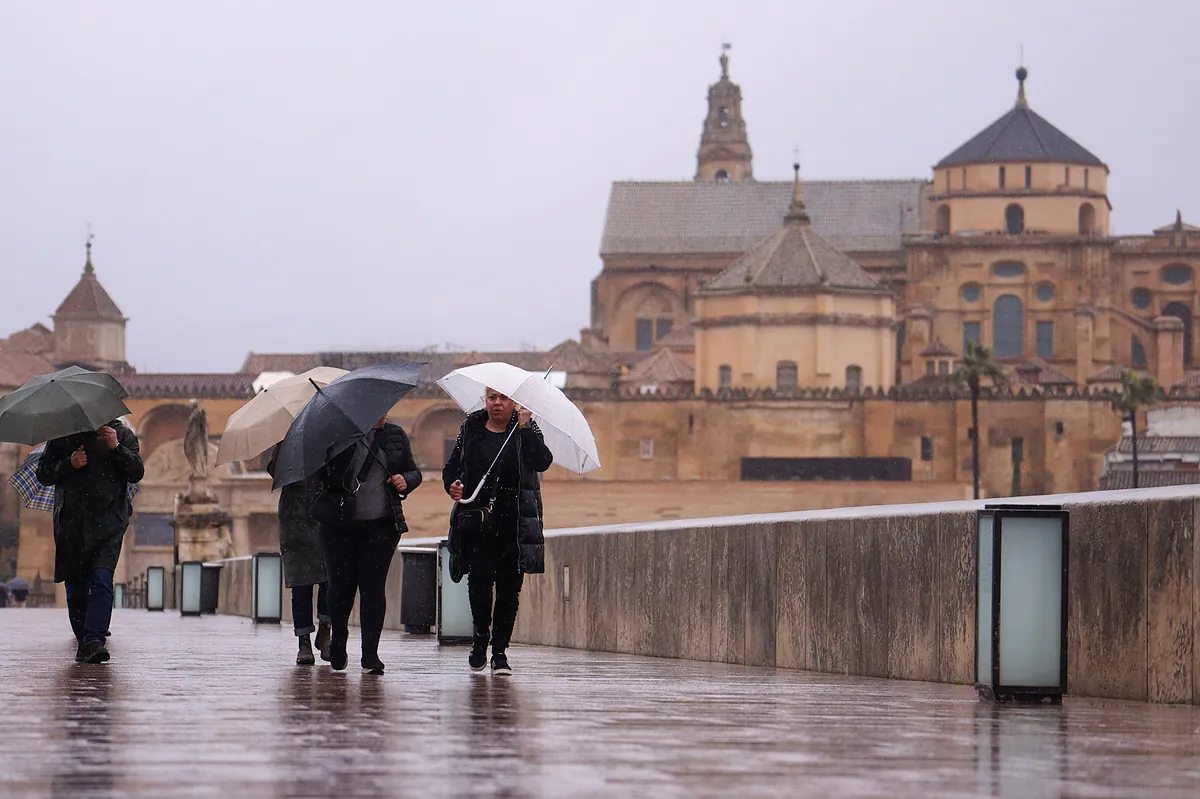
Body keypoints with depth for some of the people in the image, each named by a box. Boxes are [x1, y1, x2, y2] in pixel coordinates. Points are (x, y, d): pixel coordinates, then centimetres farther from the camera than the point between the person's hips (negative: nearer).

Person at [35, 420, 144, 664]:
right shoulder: (62, 435, 11)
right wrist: (69, 464, -9)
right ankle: (84, 642, 16)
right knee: (76, 586, 4)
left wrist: (116, 448, -12)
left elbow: (136, 473, 1)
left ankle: (94, 640, -23)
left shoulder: (122, 434, 10)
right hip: (71, 523, 2)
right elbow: (43, 474, 8)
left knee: (101, 580, -16)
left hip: (109, 522, -2)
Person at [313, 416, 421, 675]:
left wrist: (405, 481, -4)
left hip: (380, 525, 1)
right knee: (341, 586, 5)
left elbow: (414, 471, 17)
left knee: (373, 588, -6)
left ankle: (370, 654, -6)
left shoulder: (396, 436, 9)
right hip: (340, 525, -1)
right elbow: (322, 472, -1)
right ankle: (338, 642, 30)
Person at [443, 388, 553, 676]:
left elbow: (542, 462, -13)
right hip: (478, 520, 1)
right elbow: (453, 465, 14)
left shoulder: (526, 430, 3)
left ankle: (500, 651, 9)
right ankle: (481, 638, 12)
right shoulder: (471, 428, 9)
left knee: (509, 586, -1)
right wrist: (452, 484, -7)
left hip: (515, 522, -1)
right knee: (479, 579, -11)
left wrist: (525, 428, -22)